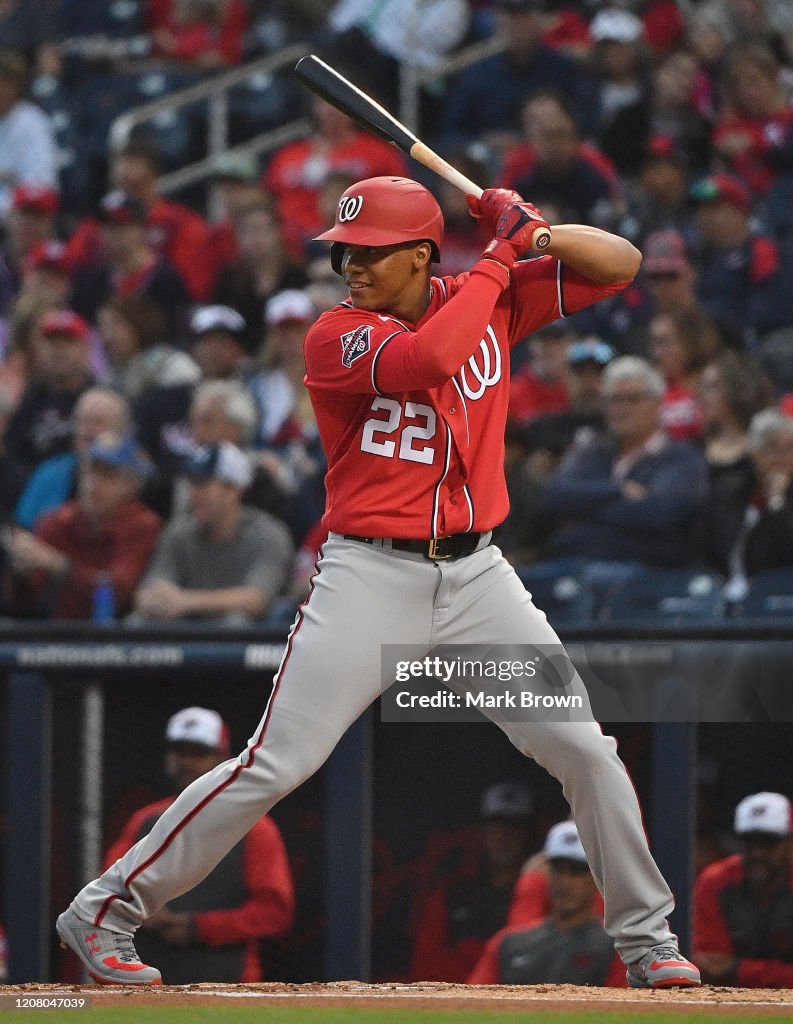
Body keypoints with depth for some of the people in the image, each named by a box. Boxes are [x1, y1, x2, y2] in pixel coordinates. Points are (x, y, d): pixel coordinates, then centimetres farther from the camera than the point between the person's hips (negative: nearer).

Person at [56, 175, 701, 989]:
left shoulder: (490, 301, 4)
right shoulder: (336, 337, -10)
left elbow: (620, 264, 5)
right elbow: (430, 355, -30)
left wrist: (534, 229, -12)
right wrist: (500, 255, -19)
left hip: (475, 575, 4)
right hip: (369, 577, -4)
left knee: (585, 750, -1)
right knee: (273, 767, -9)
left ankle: (644, 933, 15)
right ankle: (106, 912, -1)